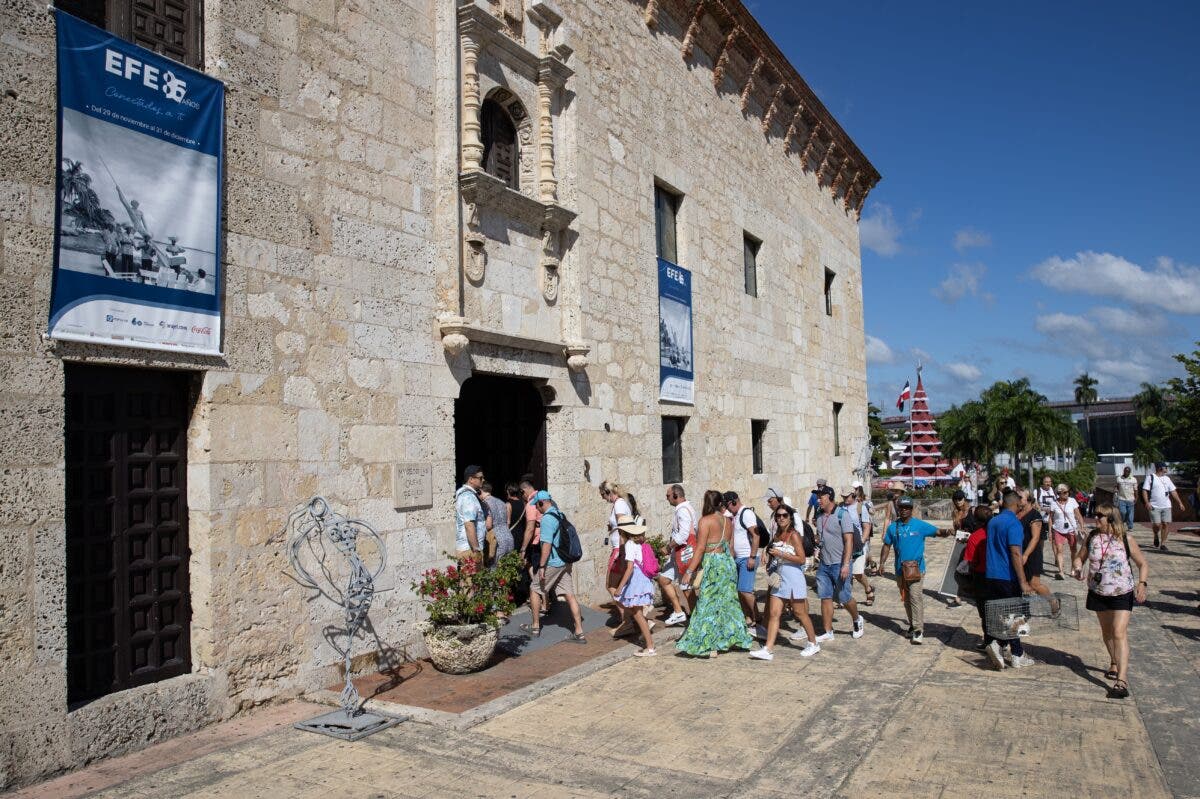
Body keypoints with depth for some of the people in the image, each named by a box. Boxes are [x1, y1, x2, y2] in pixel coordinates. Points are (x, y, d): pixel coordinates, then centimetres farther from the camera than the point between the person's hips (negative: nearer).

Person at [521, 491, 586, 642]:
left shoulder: (547, 518, -17)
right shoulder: (560, 515, 10)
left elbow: (547, 544, -23)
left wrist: (542, 566, -19)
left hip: (552, 563, -8)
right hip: (565, 563, 8)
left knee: (535, 590, 11)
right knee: (569, 595, 6)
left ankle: (535, 627, 21)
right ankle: (579, 632, 4)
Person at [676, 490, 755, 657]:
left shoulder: (706, 521, -12)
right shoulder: (728, 521, 8)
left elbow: (700, 549, -16)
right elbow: (730, 547, 12)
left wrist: (689, 571, -13)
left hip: (712, 566, -7)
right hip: (729, 563, 7)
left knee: (709, 605, -1)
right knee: (727, 602, 16)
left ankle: (711, 647, 0)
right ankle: (731, 639, 24)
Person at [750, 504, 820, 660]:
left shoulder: (793, 535, -11)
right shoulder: (776, 535, 10)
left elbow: (801, 559, -16)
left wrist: (780, 554, -19)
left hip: (793, 577, -7)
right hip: (779, 578, 7)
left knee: (800, 613, 5)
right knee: (773, 613, 1)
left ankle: (813, 644, 23)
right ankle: (768, 649, -2)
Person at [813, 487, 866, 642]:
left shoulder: (842, 515, -10)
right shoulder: (820, 518, 9)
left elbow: (849, 541, -15)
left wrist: (846, 564, -20)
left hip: (839, 565, -6)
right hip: (824, 565, 6)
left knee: (844, 598, 2)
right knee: (825, 598, 5)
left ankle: (857, 620, 30)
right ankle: (828, 632, 12)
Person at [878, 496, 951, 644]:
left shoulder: (920, 525, -3)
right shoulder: (893, 527, 6)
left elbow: (938, 532, -8)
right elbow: (887, 545, 12)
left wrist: (946, 532, -31)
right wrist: (882, 562, 3)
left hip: (916, 568, -4)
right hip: (900, 569, 4)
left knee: (915, 597, -14)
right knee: (906, 599, 13)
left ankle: (918, 630, -11)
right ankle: (913, 625, 28)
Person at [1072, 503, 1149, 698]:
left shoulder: (1125, 539, -10)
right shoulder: (1091, 537, -1)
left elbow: (1142, 564, -3)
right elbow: (1079, 558, 9)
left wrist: (1142, 584, -18)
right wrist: (1078, 569, -13)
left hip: (1122, 593, -4)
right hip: (1098, 592, 4)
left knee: (1119, 633, -14)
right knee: (1106, 631, 19)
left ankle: (1122, 680, -16)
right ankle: (1115, 664, 41)